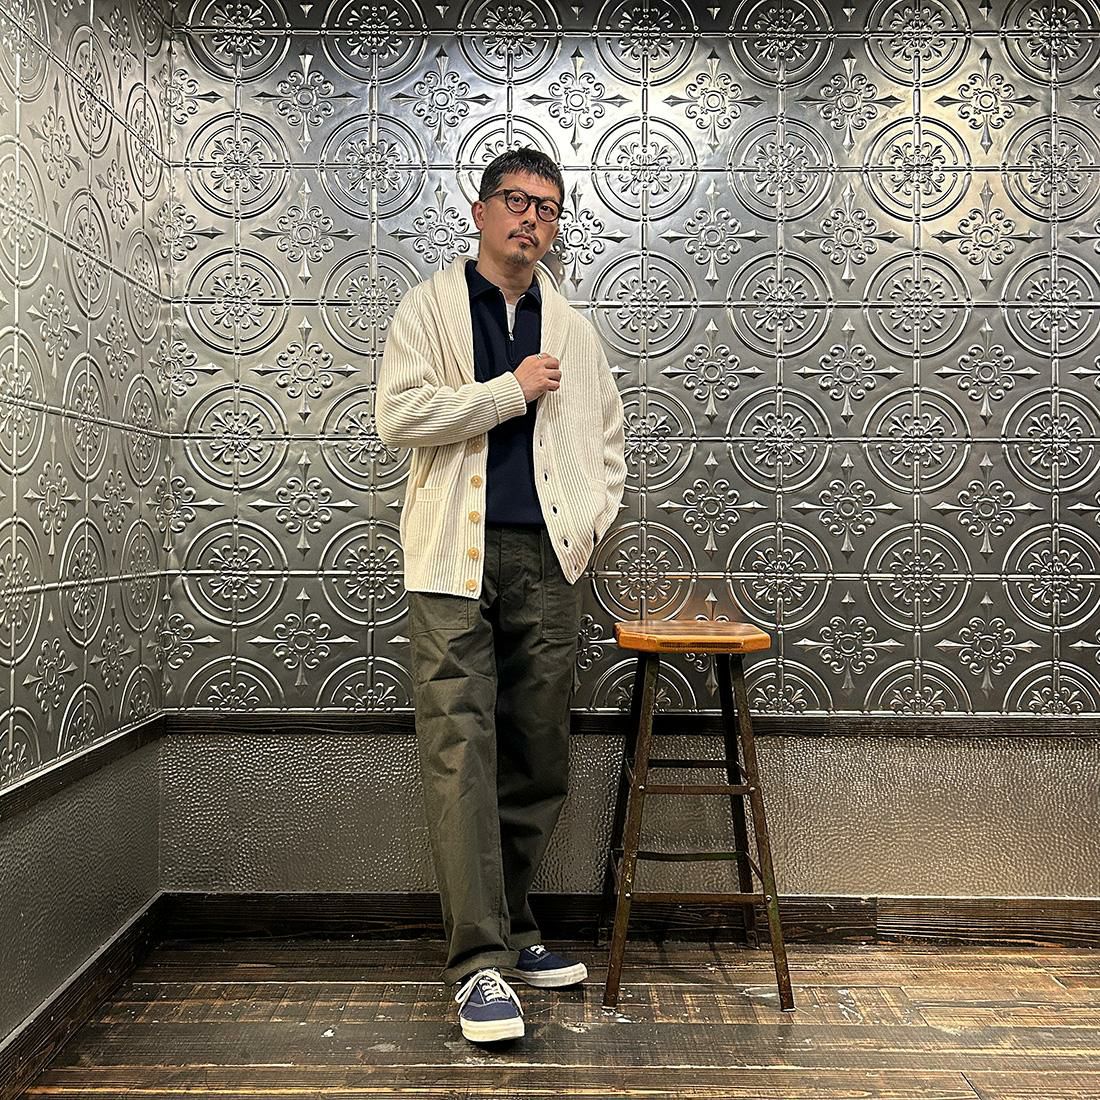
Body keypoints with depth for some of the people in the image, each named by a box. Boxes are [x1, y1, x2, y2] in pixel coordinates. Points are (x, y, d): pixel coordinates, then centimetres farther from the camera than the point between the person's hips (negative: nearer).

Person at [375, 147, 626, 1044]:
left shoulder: (572, 329, 19)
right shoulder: (430, 308, 8)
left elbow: (608, 435, 24)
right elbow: (398, 414, -7)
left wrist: (594, 521, 9)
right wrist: (512, 391, -6)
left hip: (548, 562, 4)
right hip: (457, 560, -4)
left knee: (540, 757, 7)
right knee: (462, 750, -10)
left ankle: (512, 929, 22)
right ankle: (480, 962, -6)